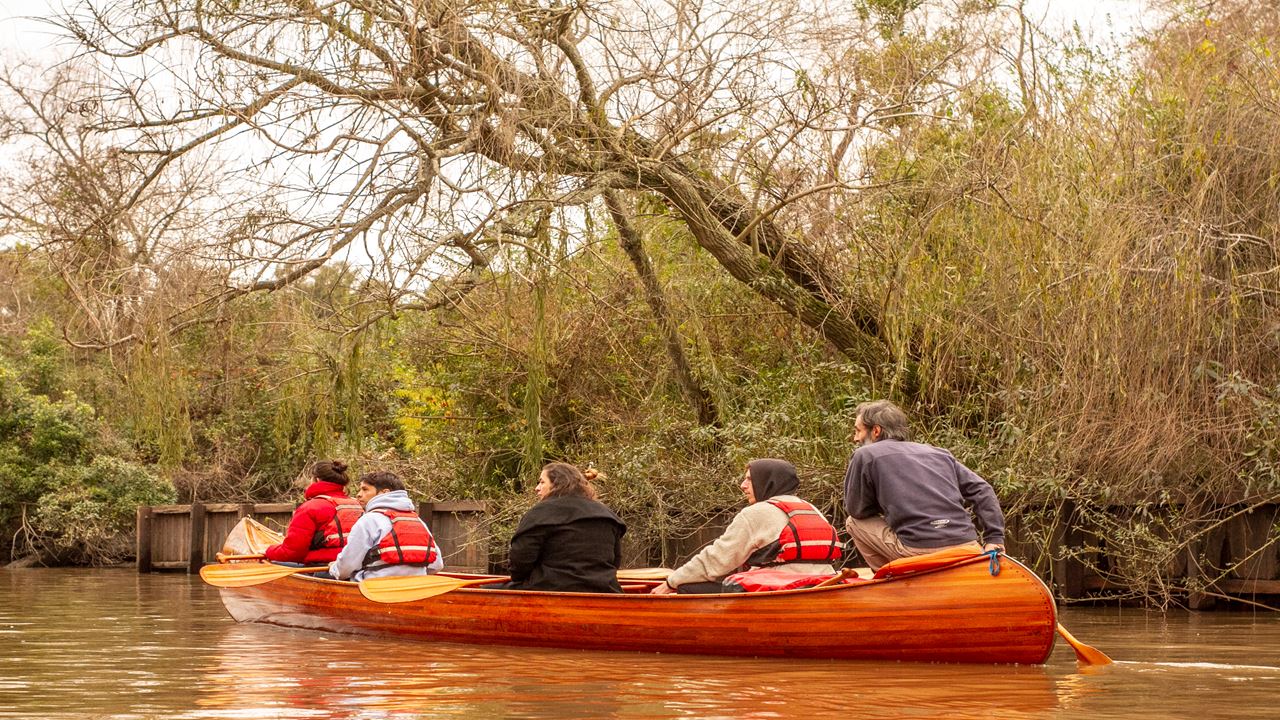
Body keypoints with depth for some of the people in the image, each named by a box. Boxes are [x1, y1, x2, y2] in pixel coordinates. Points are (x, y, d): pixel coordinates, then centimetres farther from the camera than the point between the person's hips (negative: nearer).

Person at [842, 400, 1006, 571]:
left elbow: (856, 510, 15)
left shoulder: (864, 455, 8)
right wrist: (995, 539, 9)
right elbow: (981, 490, 15)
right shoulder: (938, 452, 22)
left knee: (855, 523, 16)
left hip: (918, 551, -5)